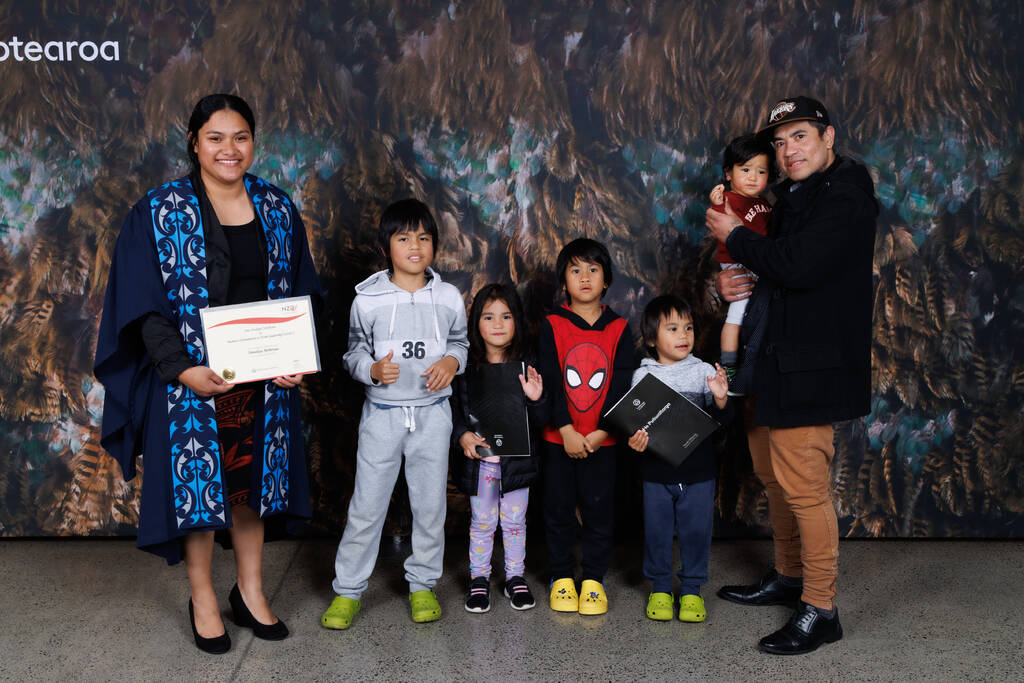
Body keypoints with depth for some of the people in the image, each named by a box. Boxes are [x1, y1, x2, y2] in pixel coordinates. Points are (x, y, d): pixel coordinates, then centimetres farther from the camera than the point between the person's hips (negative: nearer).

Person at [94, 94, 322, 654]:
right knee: (198, 478, 6)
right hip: (193, 376, -3)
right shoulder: (160, 212, -6)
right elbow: (144, 304, -8)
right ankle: (202, 598, 26)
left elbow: (299, 293, 7)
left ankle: (250, 591, 30)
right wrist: (183, 370, -19)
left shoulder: (277, 208, 3)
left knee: (252, 478, 13)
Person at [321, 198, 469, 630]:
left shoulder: (449, 298, 1)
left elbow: (460, 342, 13)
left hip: (432, 413, 2)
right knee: (366, 505, 3)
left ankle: (423, 584, 29)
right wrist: (372, 369, -17)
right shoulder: (367, 300, -4)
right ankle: (348, 590, 19)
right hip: (382, 413, -1)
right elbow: (354, 353, 4)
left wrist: (452, 361, -8)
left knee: (430, 504, 10)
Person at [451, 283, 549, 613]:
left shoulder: (526, 365, -3)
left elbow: (541, 420, -2)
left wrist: (536, 398, -22)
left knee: (514, 521, 13)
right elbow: (452, 408, 3)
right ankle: (479, 578, 28)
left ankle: (515, 577, 30)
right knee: (481, 523, 11)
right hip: (478, 459, 0)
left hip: (516, 458, 0)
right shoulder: (465, 365, -4)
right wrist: (461, 435, -13)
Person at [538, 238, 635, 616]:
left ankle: (593, 580, 21)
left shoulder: (619, 329, 2)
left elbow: (621, 385, -3)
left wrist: (601, 431, -13)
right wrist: (567, 431, -15)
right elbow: (551, 381, -8)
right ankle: (561, 578, 23)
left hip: (601, 440, 1)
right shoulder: (552, 325, -2)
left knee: (598, 509, 6)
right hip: (559, 438, 0)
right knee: (559, 509, 8)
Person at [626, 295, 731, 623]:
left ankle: (691, 590, 25)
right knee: (657, 531, 8)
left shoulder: (704, 372, 0)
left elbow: (722, 420, -1)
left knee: (696, 530, 7)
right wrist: (636, 439, -17)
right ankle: (659, 588, 26)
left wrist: (720, 400, -22)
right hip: (656, 471, 0)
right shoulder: (643, 375, 0)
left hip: (698, 471, 0)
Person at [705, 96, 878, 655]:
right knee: (773, 475, 18)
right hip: (773, 357, 10)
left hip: (810, 364, -10)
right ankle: (788, 577, 34)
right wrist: (733, 285, 1)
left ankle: (820, 609, 5)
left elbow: (799, 265, -26)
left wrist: (734, 237, -12)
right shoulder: (792, 196, 17)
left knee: (802, 484, -7)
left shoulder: (845, 194, -13)